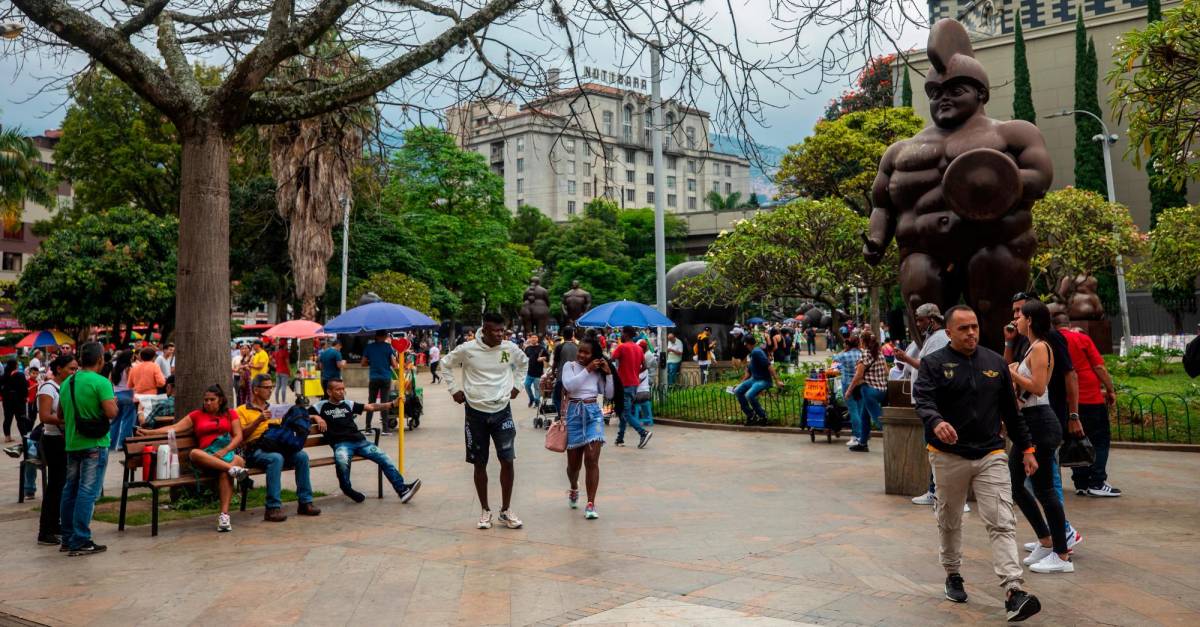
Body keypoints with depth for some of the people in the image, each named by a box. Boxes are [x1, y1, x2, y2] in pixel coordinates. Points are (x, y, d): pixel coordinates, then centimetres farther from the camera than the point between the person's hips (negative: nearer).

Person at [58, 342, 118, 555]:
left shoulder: (67, 383, 9)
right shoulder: (101, 382, -14)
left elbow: (60, 416, 17)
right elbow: (111, 413, -21)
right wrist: (113, 402, -1)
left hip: (72, 444, 7)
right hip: (95, 444, -7)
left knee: (70, 491, 14)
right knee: (88, 492, -5)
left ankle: (67, 539, 23)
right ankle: (80, 542, -4)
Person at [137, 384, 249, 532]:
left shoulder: (231, 414, 18)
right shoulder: (197, 415, 21)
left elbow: (238, 436, 7)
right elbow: (175, 428, 12)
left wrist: (224, 451, -10)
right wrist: (149, 432, 1)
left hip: (227, 453, -1)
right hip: (206, 456, 1)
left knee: (225, 473, -37)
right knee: (194, 453, -35)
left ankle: (224, 515, -44)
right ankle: (233, 468, -39)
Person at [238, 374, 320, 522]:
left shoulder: (272, 409, 28)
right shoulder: (242, 410, 11)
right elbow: (241, 435, -4)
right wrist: (259, 420, -15)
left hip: (277, 446, 5)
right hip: (256, 450, -5)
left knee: (302, 456, -23)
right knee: (276, 458, -37)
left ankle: (305, 502, -18)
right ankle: (273, 508, -36)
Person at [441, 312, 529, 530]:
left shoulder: (510, 348, -3)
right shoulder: (468, 349, -11)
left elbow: (523, 363, 19)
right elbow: (447, 365, 6)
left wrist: (516, 385, 12)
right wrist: (454, 389, 2)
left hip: (502, 411, 1)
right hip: (476, 412, -1)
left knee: (507, 460, -4)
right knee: (479, 463, 5)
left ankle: (506, 510, 11)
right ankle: (485, 511, 18)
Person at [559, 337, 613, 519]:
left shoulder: (597, 371, 9)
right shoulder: (570, 366, 2)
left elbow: (609, 394, 8)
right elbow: (569, 385, -16)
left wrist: (608, 373, -2)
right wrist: (587, 370, -16)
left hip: (593, 413, 1)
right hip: (574, 413, 0)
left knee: (591, 459, -11)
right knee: (573, 461, 9)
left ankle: (590, 504, -8)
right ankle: (574, 489, 41)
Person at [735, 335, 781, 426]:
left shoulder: (757, 352, -18)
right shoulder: (749, 354, 12)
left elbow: (769, 366, -23)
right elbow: (748, 372, 21)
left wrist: (777, 381, -26)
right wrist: (741, 383, 22)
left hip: (764, 380, -10)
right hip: (754, 379, 10)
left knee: (749, 395, -29)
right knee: (737, 391, 0)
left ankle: (763, 416, -8)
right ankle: (751, 415, 7)